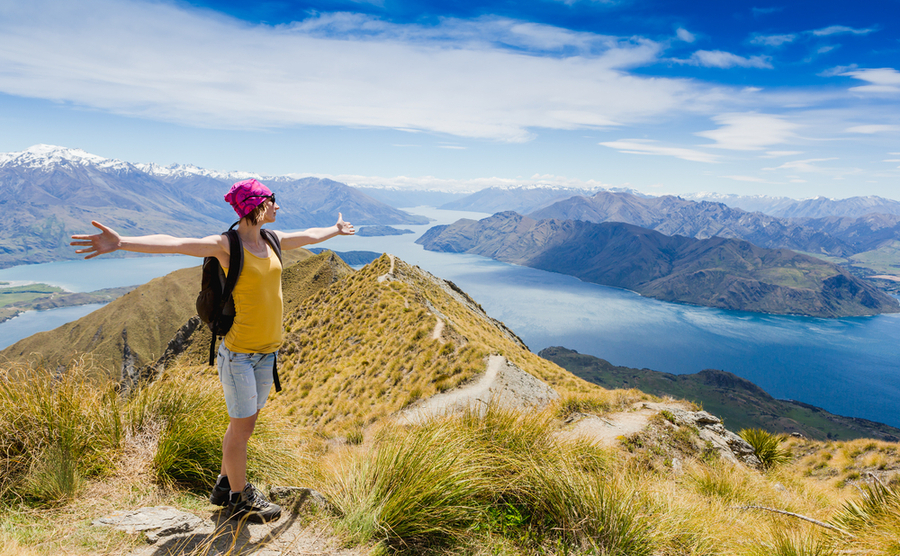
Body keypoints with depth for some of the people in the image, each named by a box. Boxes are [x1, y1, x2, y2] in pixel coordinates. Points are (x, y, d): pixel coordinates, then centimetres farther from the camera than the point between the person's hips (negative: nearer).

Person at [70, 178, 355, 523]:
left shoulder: (273, 240, 7)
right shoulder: (226, 245, -14)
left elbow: (309, 235, 26)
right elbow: (174, 244, -28)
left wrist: (336, 230, 42)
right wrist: (122, 243, -44)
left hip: (267, 352, 7)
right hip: (238, 352, -7)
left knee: (244, 424, 19)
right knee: (242, 426, 5)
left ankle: (225, 487, 38)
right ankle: (240, 499, 25)